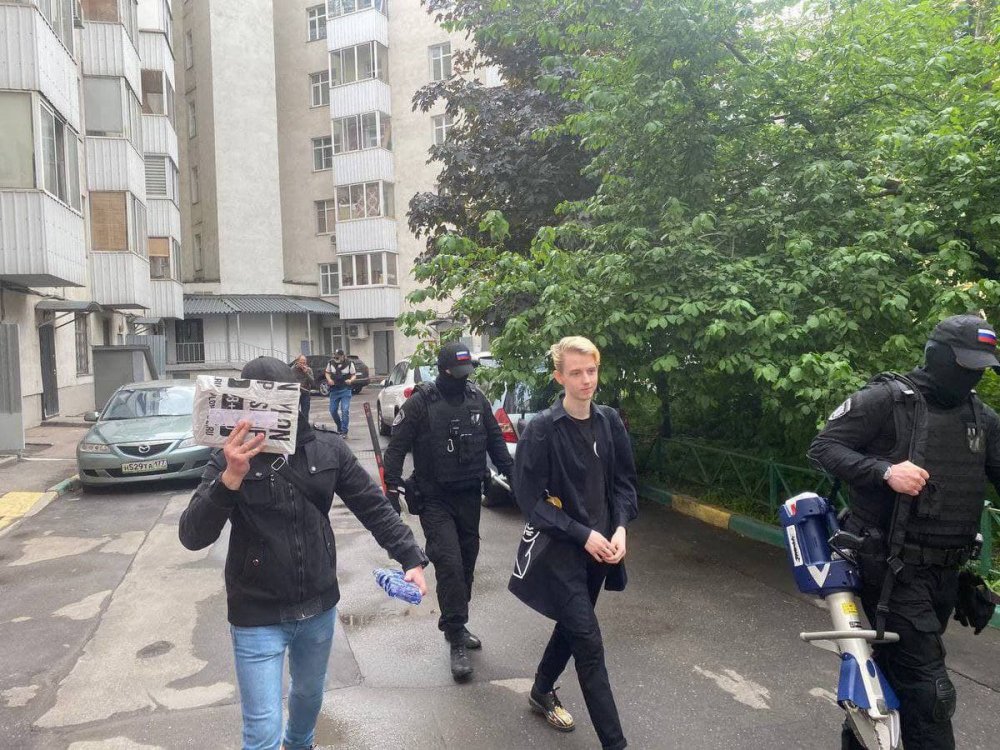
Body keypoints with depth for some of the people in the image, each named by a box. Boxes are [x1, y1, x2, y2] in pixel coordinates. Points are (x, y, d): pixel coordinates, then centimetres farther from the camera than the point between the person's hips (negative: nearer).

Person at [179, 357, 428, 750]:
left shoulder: (327, 449, -7)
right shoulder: (231, 458, -13)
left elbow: (374, 507, 0)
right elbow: (192, 536, -21)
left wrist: (411, 558, -10)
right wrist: (231, 479, -37)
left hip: (319, 606, 3)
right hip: (257, 616, -3)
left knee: (310, 693, 27)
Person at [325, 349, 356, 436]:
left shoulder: (349, 363, -5)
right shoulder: (331, 363, 1)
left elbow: (354, 375, 2)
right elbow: (327, 373, 14)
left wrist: (351, 380, -19)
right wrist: (329, 379, -6)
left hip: (345, 390, -3)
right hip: (334, 390, 3)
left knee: (345, 410, -9)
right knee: (333, 410, 6)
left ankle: (344, 431, -2)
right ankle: (339, 427, 30)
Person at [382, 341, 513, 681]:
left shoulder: (476, 398, 3)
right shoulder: (421, 402, -11)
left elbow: (495, 439, 11)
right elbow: (397, 446, -10)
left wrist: (513, 475, 8)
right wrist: (392, 487, -17)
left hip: (469, 495, 5)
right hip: (434, 498, -5)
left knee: (467, 561, 13)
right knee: (449, 563, -12)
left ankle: (456, 626, 31)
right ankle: (456, 640, -1)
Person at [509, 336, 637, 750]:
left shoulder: (609, 421, -1)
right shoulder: (541, 429, -16)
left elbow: (624, 480, 7)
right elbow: (531, 498, -14)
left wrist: (619, 527, -8)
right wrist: (582, 534, -17)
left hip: (600, 545, 6)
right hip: (559, 549, -6)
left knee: (572, 626, 22)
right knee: (589, 643, -5)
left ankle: (541, 692, 48)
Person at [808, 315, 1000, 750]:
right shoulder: (885, 399, -11)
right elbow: (822, 447, -12)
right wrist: (885, 471, -26)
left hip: (946, 569, 7)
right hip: (894, 566, -7)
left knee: (896, 664, 21)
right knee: (929, 690, -8)